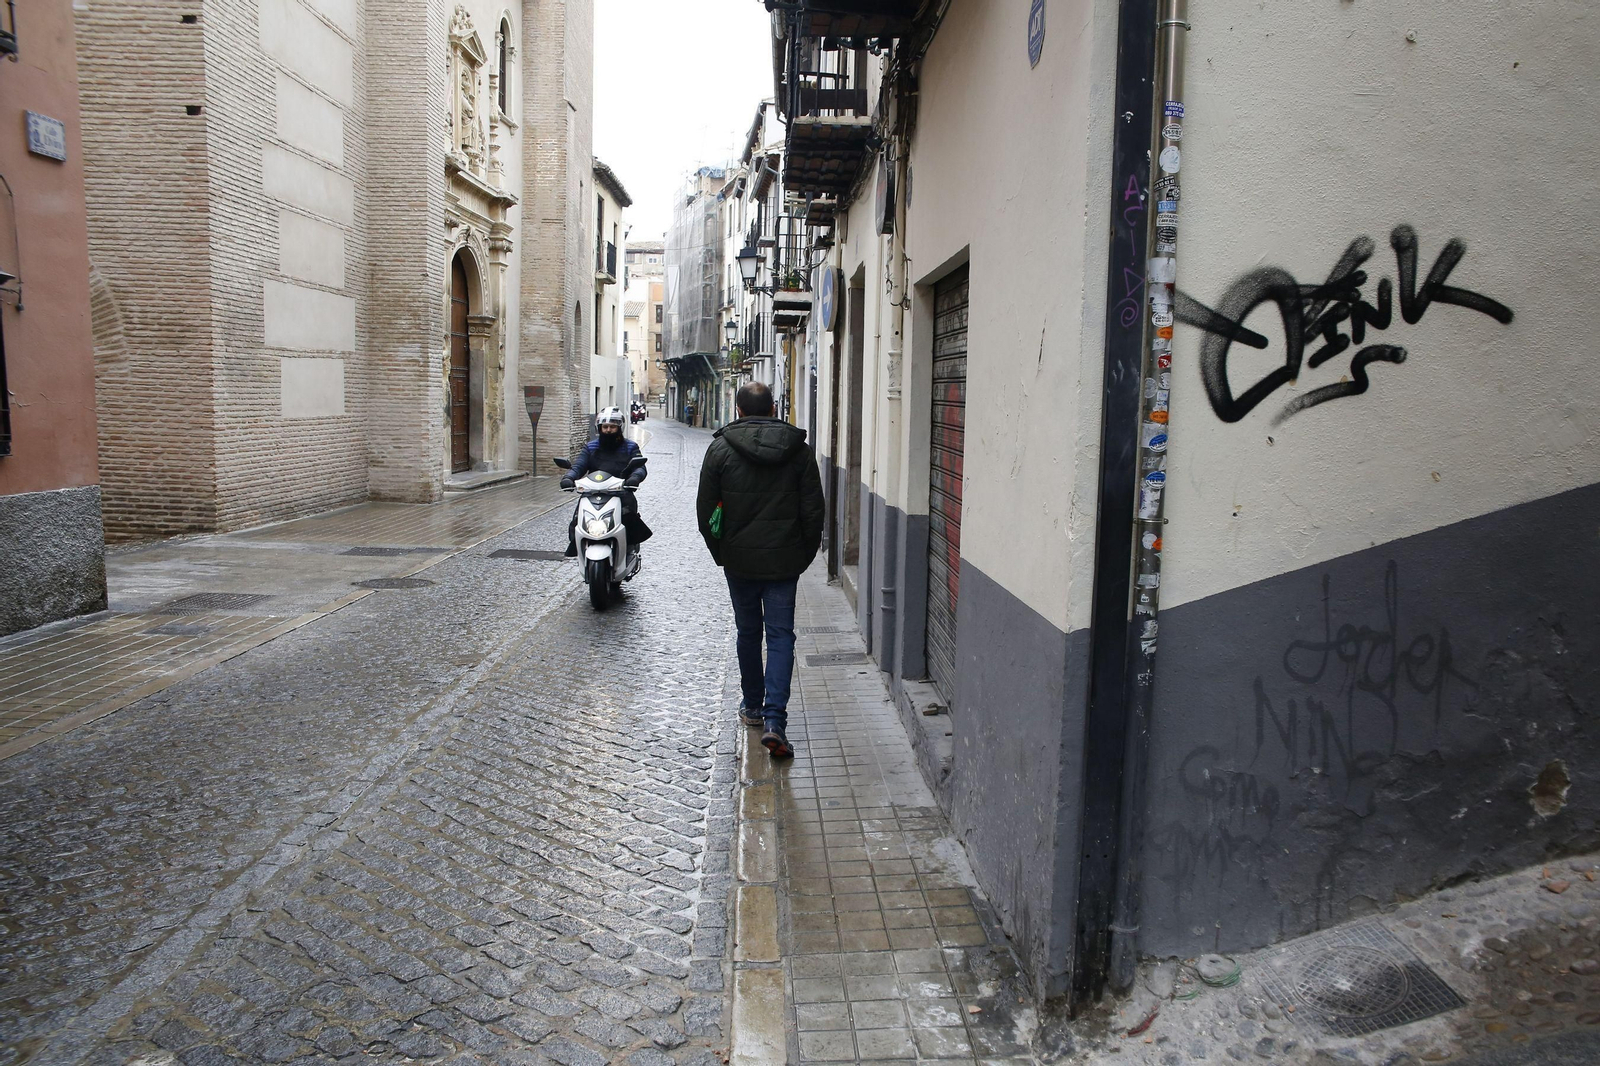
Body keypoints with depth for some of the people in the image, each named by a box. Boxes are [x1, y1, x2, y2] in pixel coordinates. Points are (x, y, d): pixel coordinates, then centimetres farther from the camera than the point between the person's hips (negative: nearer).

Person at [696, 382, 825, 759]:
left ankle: (753, 706, 30)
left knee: (748, 632, 16)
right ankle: (774, 720, -10)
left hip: (739, 559, 0)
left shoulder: (721, 448, -4)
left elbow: (706, 509, -1)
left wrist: (720, 552, 11)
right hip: (784, 559, 0)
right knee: (781, 635, 1)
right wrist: (805, 554, 10)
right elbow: (814, 510, 0)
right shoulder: (799, 449, -1)